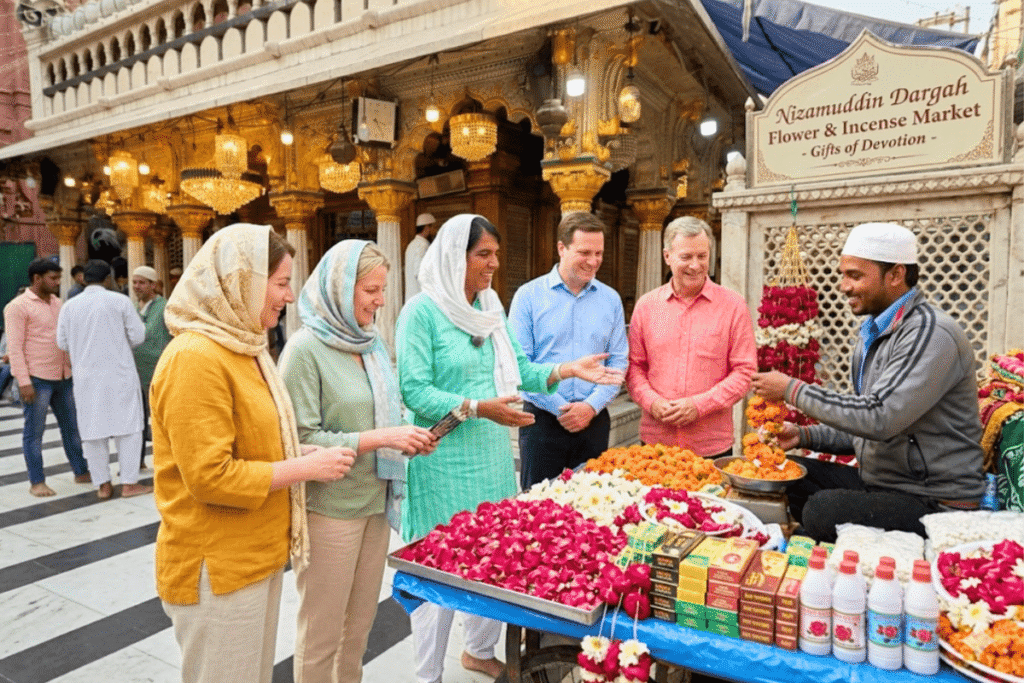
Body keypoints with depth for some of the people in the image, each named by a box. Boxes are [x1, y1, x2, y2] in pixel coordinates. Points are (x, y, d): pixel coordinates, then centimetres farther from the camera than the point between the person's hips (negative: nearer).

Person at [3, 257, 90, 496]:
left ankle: (81, 472, 22)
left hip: (63, 377, 7)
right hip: (36, 379, -7)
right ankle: (37, 482, 12)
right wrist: (24, 382, -18)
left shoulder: (56, 302, 13)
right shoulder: (17, 306, -8)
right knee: (34, 432, 3)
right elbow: (14, 347, -12)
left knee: (72, 427, 12)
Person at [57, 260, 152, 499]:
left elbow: (62, 342, 6)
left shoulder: (70, 306, 1)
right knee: (128, 427, 5)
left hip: (86, 376, 3)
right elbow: (138, 336, -6)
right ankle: (129, 483, 6)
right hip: (119, 374, -3)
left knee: (92, 430, 10)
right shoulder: (120, 301, -7)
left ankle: (103, 484, 15)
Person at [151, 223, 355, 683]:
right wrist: (306, 468, -18)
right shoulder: (195, 358, -22)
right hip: (218, 571, -8)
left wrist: (303, 453, 3)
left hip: (256, 556, 9)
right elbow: (210, 477, -24)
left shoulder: (242, 347, 8)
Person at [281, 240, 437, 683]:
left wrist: (408, 439, -4)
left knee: (360, 623, 20)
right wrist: (381, 437, -22)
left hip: (374, 501, 7)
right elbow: (303, 440, -17)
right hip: (328, 509, -6)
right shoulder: (305, 349, -14)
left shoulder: (372, 342, 7)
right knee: (322, 633, 11)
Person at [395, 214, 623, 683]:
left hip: (493, 454, 7)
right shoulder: (423, 310, -12)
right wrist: (477, 408, -25)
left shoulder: (490, 306, 9)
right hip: (446, 462, -6)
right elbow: (414, 390, -17)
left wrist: (569, 370, -1)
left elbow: (517, 369, 11)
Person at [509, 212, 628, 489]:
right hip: (542, 420, -2)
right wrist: (559, 407, -11)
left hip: (594, 421, 3)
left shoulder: (611, 299, 8)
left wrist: (591, 405, -8)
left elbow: (618, 361, 6)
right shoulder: (528, 296, -2)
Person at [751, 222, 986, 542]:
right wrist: (805, 436, 3)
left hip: (935, 501, -9)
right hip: (877, 481, 9)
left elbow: (879, 418, -29)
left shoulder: (931, 334, -18)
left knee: (824, 509, -31)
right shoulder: (874, 334, 13)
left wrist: (793, 389, -21)